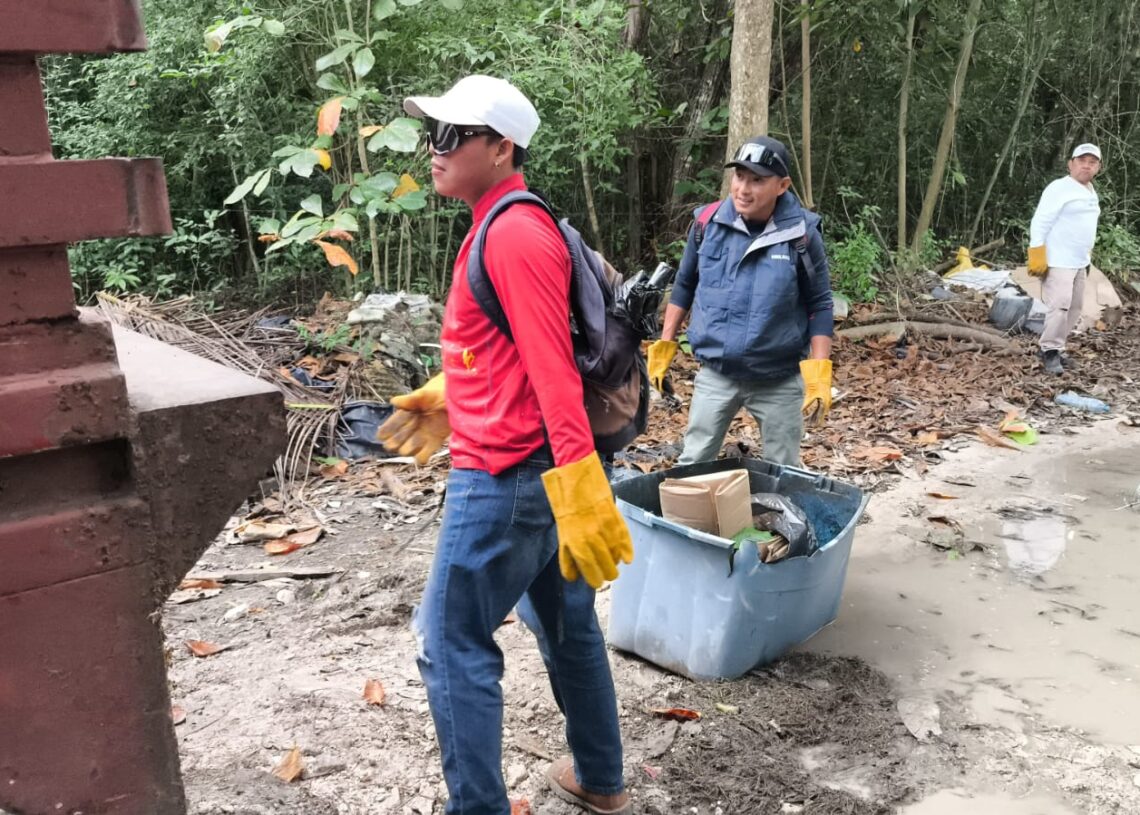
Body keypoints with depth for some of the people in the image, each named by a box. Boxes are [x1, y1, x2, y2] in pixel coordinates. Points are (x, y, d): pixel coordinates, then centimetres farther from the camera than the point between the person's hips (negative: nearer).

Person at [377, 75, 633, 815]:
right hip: (537, 471, 10)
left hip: (505, 478, -10)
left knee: (454, 647, 1)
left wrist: (580, 493, -28)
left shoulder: (515, 234, -17)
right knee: (564, 622, 19)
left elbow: (552, 368, -25)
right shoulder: (503, 227, 13)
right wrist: (445, 396, 28)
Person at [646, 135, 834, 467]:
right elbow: (685, 285, 8)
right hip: (715, 374, 2)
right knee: (692, 465, 9)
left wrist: (819, 373, -10)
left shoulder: (801, 234, -12)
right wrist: (665, 345, 7)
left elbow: (819, 305, -3)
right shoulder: (708, 222, -6)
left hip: (779, 380, -1)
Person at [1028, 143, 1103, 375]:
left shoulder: (1091, 192, 15)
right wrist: (1037, 256, -22)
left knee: (1075, 307, 11)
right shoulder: (1059, 188, -12)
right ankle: (1050, 351, -8)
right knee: (1059, 306, -16)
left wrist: (1088, 256, 23)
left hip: (1080, 262, 9)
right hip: (1058, 261, -9)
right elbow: (1040, 223, -16)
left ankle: (1054, 347, 18)